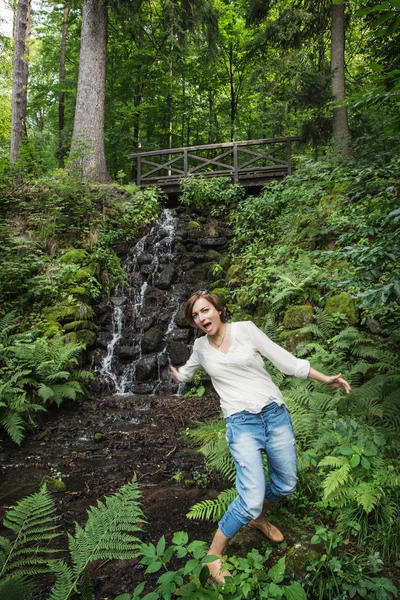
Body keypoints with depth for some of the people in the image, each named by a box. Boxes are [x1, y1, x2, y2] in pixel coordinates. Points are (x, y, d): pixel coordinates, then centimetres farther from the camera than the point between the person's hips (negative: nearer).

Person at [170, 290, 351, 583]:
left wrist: (325, 378, -4)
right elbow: (187, 370, 31)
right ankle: (214, 554, 11)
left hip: (276, 413, 2)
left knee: (286, 484, 16)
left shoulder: (245, 329, -2)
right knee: (251, 500, -12)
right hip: (241, 422, -1)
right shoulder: (201, 346, 5)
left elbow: (284, 359, -1)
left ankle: (259, 518, 46)